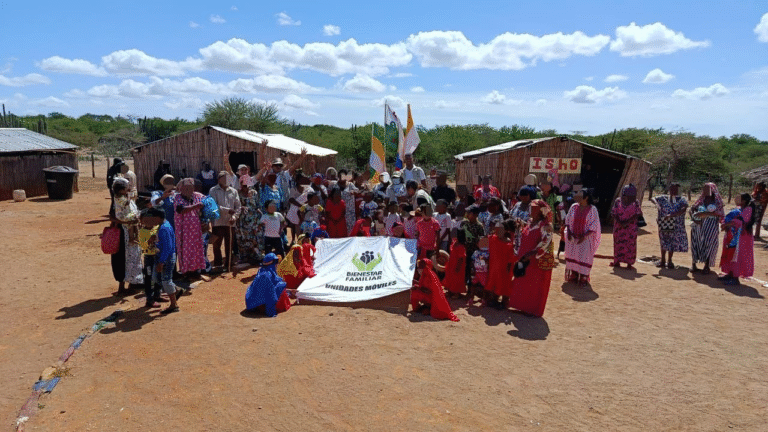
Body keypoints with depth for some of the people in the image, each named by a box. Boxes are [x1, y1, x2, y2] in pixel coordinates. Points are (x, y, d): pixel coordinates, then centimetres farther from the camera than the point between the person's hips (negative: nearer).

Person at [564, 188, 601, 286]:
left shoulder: (592, 209, -9)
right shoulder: (574, 207, 2)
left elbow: (594, 226, -11)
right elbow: (568, 220, 7)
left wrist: (584, 236, -19)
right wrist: (569, 232, -7)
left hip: (585, 239, -4)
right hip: (573, 238, 4)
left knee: (584, 257, 0)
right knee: (573, 256, 11)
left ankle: (583, 278, 13)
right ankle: (574, 275, 26)